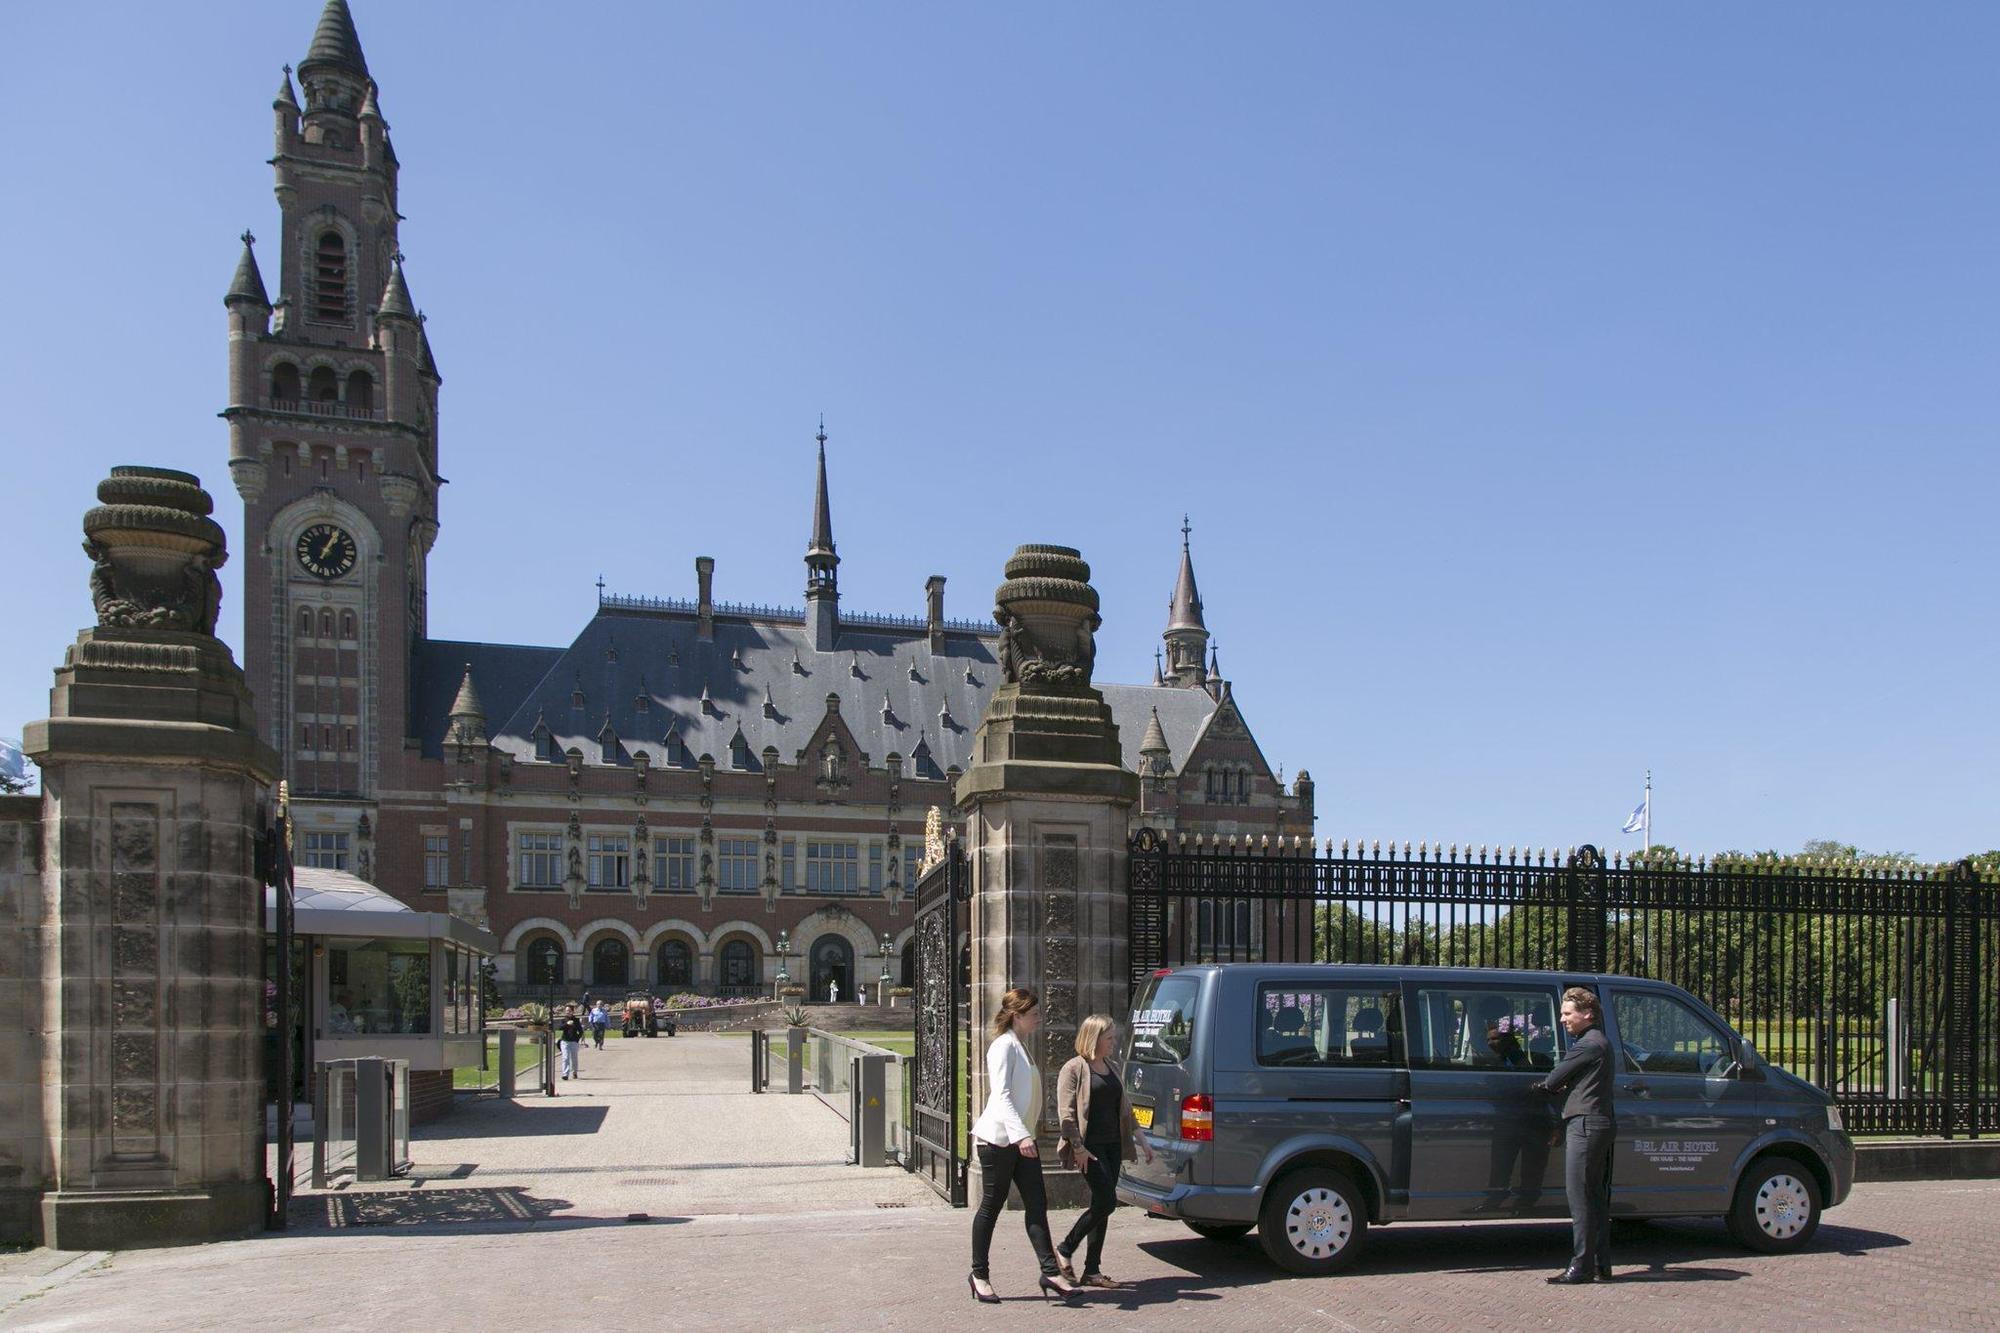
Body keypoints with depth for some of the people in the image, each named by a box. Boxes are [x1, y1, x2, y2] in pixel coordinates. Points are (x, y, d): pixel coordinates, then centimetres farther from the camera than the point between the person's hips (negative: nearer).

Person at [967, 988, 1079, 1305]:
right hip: (999, 1138, -9)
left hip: (1021, 1139, 9)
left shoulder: (1019, 1047, 16)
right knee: (992, 1206, 1)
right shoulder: (1004, 1046, -14)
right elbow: (1001, 1096, -23)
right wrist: (1020, 1135, -32)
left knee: (1037, 1204, 1)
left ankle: (1051, 1272, -1)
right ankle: (979, 1275, 11)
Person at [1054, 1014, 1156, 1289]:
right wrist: (1078, 1147, -19)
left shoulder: (1111, 1068, 16)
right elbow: (1066, 1112, -13)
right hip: (1090, 1147, -8)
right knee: (1107, 1202, -13)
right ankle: (1065, 1250, 3)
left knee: (1102, 1206, 7)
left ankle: (1092, 1271, 12)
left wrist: (1140, 1138, 18)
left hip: (1112, 1146, 8)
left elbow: (1124, 1107, 23)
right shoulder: (1075, 1069, -7)